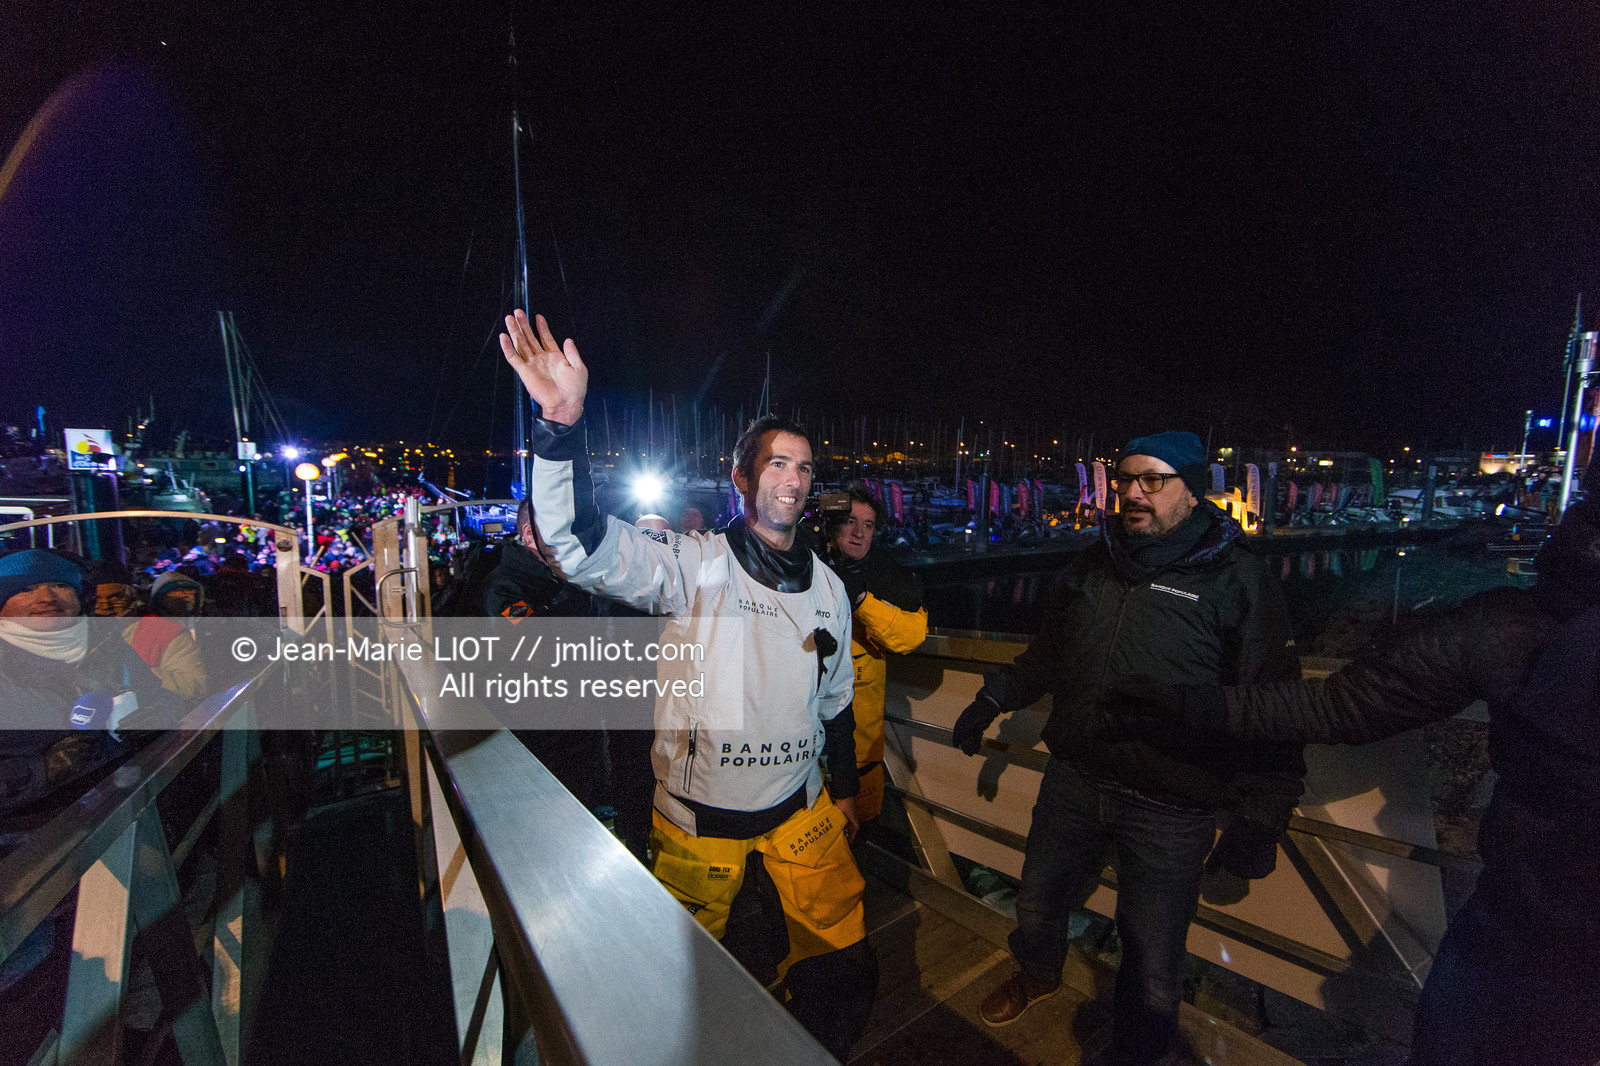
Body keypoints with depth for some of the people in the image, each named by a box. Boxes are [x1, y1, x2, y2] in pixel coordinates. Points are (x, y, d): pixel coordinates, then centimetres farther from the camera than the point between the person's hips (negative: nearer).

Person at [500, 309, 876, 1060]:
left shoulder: (827, 588, 1)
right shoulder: (694, 566, -14)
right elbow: (581, 545, -28)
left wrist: (845, 789, 16)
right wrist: (563, 425, -40)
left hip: (799, 818, 4)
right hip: (698, 828, -3)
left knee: (846, 970, 16)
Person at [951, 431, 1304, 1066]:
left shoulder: (1237, 579, -10)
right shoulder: (1092, 566, 5)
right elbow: (1047, 655, 17)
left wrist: (1259, 818, -10)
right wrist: (993, 699, 15)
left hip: (1169, 811, -4)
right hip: (1073, 781, 5)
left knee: (1152, 966, 9)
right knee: (1036, 904, 23)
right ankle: (1038, 975, 56)